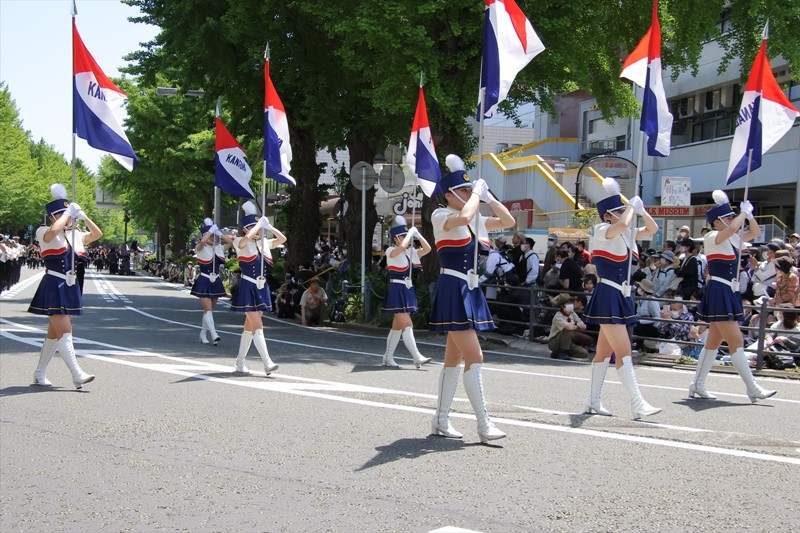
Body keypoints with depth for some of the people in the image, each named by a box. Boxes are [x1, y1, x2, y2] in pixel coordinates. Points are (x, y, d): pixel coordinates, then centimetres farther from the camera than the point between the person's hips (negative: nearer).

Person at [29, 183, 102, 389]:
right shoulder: (45, 233, -7)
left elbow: (97, 234, 16)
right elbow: (54, 230, -32)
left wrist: (82, 216, 5)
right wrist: (68, 212, -17)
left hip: (68, 287, 8)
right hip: (54, 287, -8)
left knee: (55, 333, 12)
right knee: (64, 331, -12)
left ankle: (39, 374, 21)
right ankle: (77, 375, -16)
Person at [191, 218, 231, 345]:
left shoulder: (219, 248, 7)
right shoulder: (201, 248, -7)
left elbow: (230, 241, -3)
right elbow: (203, 241, -29)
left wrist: (218, 233, -4)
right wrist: (212, 230, -17)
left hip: (215, 282, 5)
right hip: (204, 282, -5)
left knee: (209, 310, 12)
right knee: (208, 309, -12)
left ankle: (203, 334, 23)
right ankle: (214, 335, -19)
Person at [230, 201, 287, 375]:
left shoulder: (264, 243, 11)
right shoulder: (240, 242, -6)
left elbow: (282, 239, 7)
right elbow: (248, 237, -28)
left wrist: (268, 226, 1)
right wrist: (259, 224, -15)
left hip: (261, 288, 6)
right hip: (247, 288, -6)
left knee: (250, 326, 11)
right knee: (257, 325, -13)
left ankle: (240, 363, 20)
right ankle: (267, 363, -17)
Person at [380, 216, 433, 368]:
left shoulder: (410, 252, 12)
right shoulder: (391, 251, -9)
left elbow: (427, 249, 8)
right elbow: (403, 246, -30)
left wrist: (418, 235, 0)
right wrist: (411, 232, -16)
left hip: (407, 290, 8)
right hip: (396, 291, -8)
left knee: (397, 326, 11)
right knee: (407, 325, -12)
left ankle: (388, 357, 18)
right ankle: (417, 357, -14)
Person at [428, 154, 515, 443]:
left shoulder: (476, 220, 14)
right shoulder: (440, 216, -8)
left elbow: (509, 222, 16)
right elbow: (464, 217, -30)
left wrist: (488, 197, 8)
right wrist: (476, 193, -14)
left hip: (470, 292, 9)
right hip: (453, 292, -9)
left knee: (454, 359, 11)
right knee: (474, 358, -12)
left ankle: (440, 420, 19)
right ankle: (484, 424, -9)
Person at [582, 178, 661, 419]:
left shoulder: (622, 235, 14)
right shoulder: (601, 231, -10)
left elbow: (652, 229, 19)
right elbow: (623, 224, -31)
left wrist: (640, 209, 5)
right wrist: (632, 205, -14)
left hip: (620, 297, 9)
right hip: (608, 297, -9)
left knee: (605, 351, 12)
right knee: (623, 351, -12)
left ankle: (593, 401, 19)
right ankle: (637, 404, -14)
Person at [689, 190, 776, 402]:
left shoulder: (731, 240, 15)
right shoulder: (712, 238, -10)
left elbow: (755, 232, 24)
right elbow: (733, 228, -28)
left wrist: (749, 215, 8)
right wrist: (744, 212, -11)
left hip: (729, 293, 9)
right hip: (719, 293, -9)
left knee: (714, 341, 11)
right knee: (736, 341, -9)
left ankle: (697, 384, 17)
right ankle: (752, 388, -7)